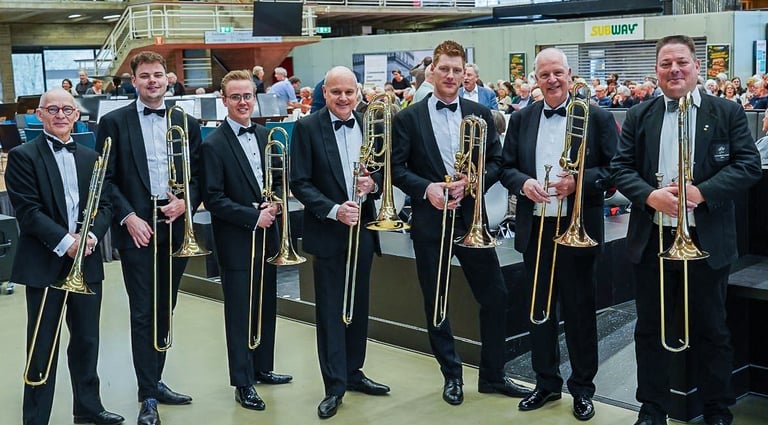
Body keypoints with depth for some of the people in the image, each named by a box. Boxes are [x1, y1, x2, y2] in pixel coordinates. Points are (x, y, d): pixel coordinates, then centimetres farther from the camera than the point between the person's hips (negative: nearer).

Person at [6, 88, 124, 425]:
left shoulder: (91, 158, 13)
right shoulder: (23, 156, -3)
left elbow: (104, 206, 9)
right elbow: (27, 210, -11)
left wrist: (91, 235, -11)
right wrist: (65, 242, -18)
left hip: (86, 262, 5)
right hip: (44, 264, -5)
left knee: (87, 341, 13)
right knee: (43, 347, 2)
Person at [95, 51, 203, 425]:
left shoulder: (187, 123, 9)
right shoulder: (114, 122, 0)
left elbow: (197, 174, 10)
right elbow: (105, 178, -3)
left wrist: (186, 202, -8)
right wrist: (128, 217, -12)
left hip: (175, 228, 3)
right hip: (136, 229, -3)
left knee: (164, 310, 11)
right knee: (143, 314, -2)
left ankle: (154, 382, 25)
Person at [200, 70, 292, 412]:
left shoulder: (265, 136, 8)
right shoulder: (213, 145, -11)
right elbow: (213, 198, -14)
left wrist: (274, 204, -5)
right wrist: (252, 217, -18)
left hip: (266, 235, 6)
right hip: (236, 242, -6)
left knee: (266, 307, 16)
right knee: (240, 313, 2)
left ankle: (262, 367, 32)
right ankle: (243, 383, 13)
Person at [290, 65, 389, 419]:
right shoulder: (307, 128, -7)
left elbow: (383, 172, 10)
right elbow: (299, 182, -10)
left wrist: (373, 183, -12)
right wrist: (334, 210, -21)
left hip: (363, 230, 4)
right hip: (327, 232, -4)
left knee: (357, 306, 14)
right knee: (330, 309, 2)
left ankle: (353, 372, 29)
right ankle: (335, 385, 11)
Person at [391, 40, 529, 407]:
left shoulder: (480, 114, 6)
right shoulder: (408, 118, 0)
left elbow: (496, 161, 5)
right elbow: (396, 167, -3)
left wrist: (472, 182, -13)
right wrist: (427, 188, -19)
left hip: (471, 218, 2)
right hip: (429, 222, -1)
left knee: (495, 296, 4)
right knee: (435, 302, 7)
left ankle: (492, 374, 20)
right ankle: (451, 375, 24)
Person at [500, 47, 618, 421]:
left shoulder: (596, 116, -2)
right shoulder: (521, 119, 8)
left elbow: (614, 167, -5)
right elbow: (506, 167, 9)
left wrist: (579, 182, -21)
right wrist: (523, 182, -12)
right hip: (534, 229, 4)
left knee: (579, 310, 6)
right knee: (538, 308, 12)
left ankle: (582, 389, 20)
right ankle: (546, 382, 26)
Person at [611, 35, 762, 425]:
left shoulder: (727, 112, 1)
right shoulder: (638, 116, 7)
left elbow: (749, 165, -6)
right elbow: (620, 167, 2)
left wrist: (701, 192, -19)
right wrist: (651, 195, -17)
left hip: (708, 241, -2)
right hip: (652, 239, 2)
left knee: (711, 330, 9)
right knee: (650, 328, 10)